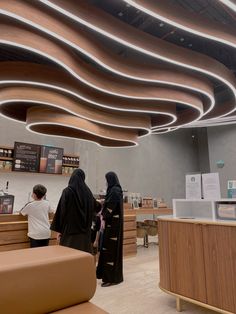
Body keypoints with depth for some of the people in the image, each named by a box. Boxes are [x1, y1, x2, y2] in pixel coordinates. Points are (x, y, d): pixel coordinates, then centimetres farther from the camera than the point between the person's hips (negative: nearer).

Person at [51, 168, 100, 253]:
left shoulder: (67, 191, -10)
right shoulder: (87, 191, 4)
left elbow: (62, 211, -12)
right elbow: (95, 206, 20)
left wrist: (58, 230, -4)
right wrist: (99, 204, 44)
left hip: (70, 230, -4)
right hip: (85, 231, 5)